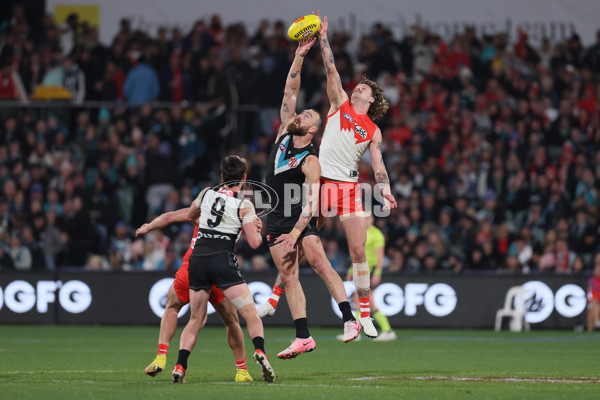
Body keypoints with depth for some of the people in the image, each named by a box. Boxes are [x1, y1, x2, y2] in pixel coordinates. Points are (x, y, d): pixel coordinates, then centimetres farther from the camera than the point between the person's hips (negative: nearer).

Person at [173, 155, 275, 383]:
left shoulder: (206, 193, 11)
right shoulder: (244, 206, -1)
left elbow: (190, 216, 31)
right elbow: (254, 243, -4)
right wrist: (259, 233, 18)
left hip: (197, 259, 4)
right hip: (223, 260, -4)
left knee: (196, 319, 15)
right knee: (251, 314, 0)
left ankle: (180, 367, 0)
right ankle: (259, 351, -26)